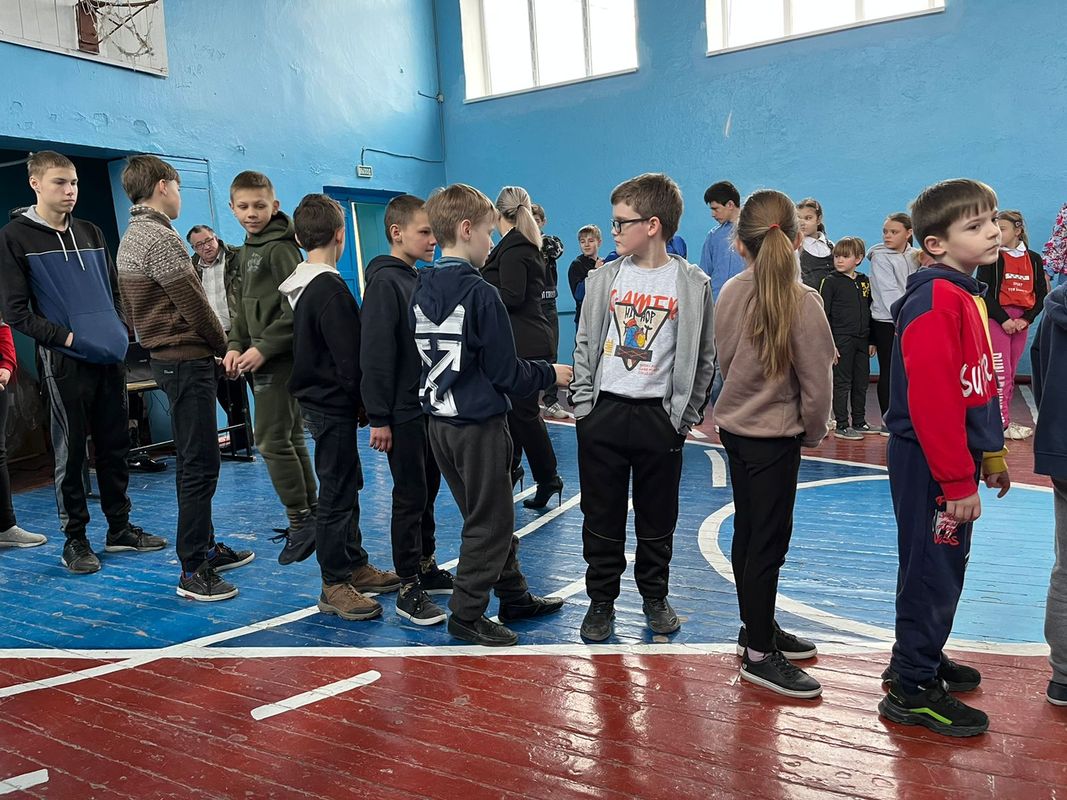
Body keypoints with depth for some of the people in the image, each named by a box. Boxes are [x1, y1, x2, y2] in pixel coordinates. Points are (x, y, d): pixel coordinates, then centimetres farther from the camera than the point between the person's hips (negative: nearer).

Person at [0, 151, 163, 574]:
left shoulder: (91, 233, 14)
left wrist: (120, 331, 3)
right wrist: (67, 337, -16)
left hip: (110, 358, 5)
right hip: (64, 362, -5)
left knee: (115, 446, 10)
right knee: (70, 452, 1)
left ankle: (120, 528, 22)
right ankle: (75, 539, 14)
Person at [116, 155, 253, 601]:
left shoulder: (132, 238, 16)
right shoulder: (160, 237, -15)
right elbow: (194, 305, -17)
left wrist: (211, 350, 12)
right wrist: (223, 348, -1)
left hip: (167, 358, 10)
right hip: (187, 360, -10)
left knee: (194, 462, 17)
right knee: (200, 465, -7)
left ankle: (205, 547, 27)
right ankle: (193, 572, -2)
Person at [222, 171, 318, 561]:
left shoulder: (281, 248, -12)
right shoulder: (247, 251, 17)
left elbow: (295, 309, -20)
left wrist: (264, 347, -20)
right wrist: (236, 345, 7)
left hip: (279, 357, -9)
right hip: (261, 358, 10)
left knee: (271, 439, -8)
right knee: (290, 437, 13)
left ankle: (301, 519, 1)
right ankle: (308, 517, 22)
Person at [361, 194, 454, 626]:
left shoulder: (418, 280, 12)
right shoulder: (385, 282, -15)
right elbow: (376, 355, -19)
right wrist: (379, 418, -20)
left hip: (430, 408, 8)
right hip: (403, 413, -8)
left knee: (427, 492, 16)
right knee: (409, 498, -1)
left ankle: (426, 567, 30)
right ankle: (409, 589, 9)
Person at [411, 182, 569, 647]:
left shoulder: (421, 290, 5)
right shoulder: (480, 294, -18)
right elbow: (507, 373, -16)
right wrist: (551, 374, 1)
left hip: (440, 421, 8)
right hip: (479, 425, -8)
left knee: (491, 517, 19)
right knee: (490, 523, 7)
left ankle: (515, 597, 32)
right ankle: (467, 616, 15)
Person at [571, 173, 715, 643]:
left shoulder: (693, 284, -3)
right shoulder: (605, 278, 3)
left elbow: (703, 356, 1)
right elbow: (586, 344, 8)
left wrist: (687, 416, -3)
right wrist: (583, 403, 1)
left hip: (660, 416, -1)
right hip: (603, 413, 2)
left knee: (657, 519, 11)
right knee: (602, 517, 8)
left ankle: (655, 597, 31)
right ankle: (601, 600, 23)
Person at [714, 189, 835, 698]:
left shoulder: (730, 293, -2)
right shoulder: (802, 301, -17)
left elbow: (723, 363, 7)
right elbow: (816, 382, -13)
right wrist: (813, 432, 3)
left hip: (734, 424, 7)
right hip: (775, 434, -6)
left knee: (748, 533, 17)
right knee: (770, 541, 2)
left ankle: (757, 628, 34)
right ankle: (760, 655, 12)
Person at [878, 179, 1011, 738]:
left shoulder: (966, 295, 12)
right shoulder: (935, 301, -20)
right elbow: (931, 400, -25)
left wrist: (991, 456, 19)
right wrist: (958, 481, -22)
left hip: (955, 456, 10)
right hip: (929, 464, -10)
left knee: (945, 567, 20)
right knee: (932, 572, 1)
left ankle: (921, 658, 37)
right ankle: (913, 690, 15)